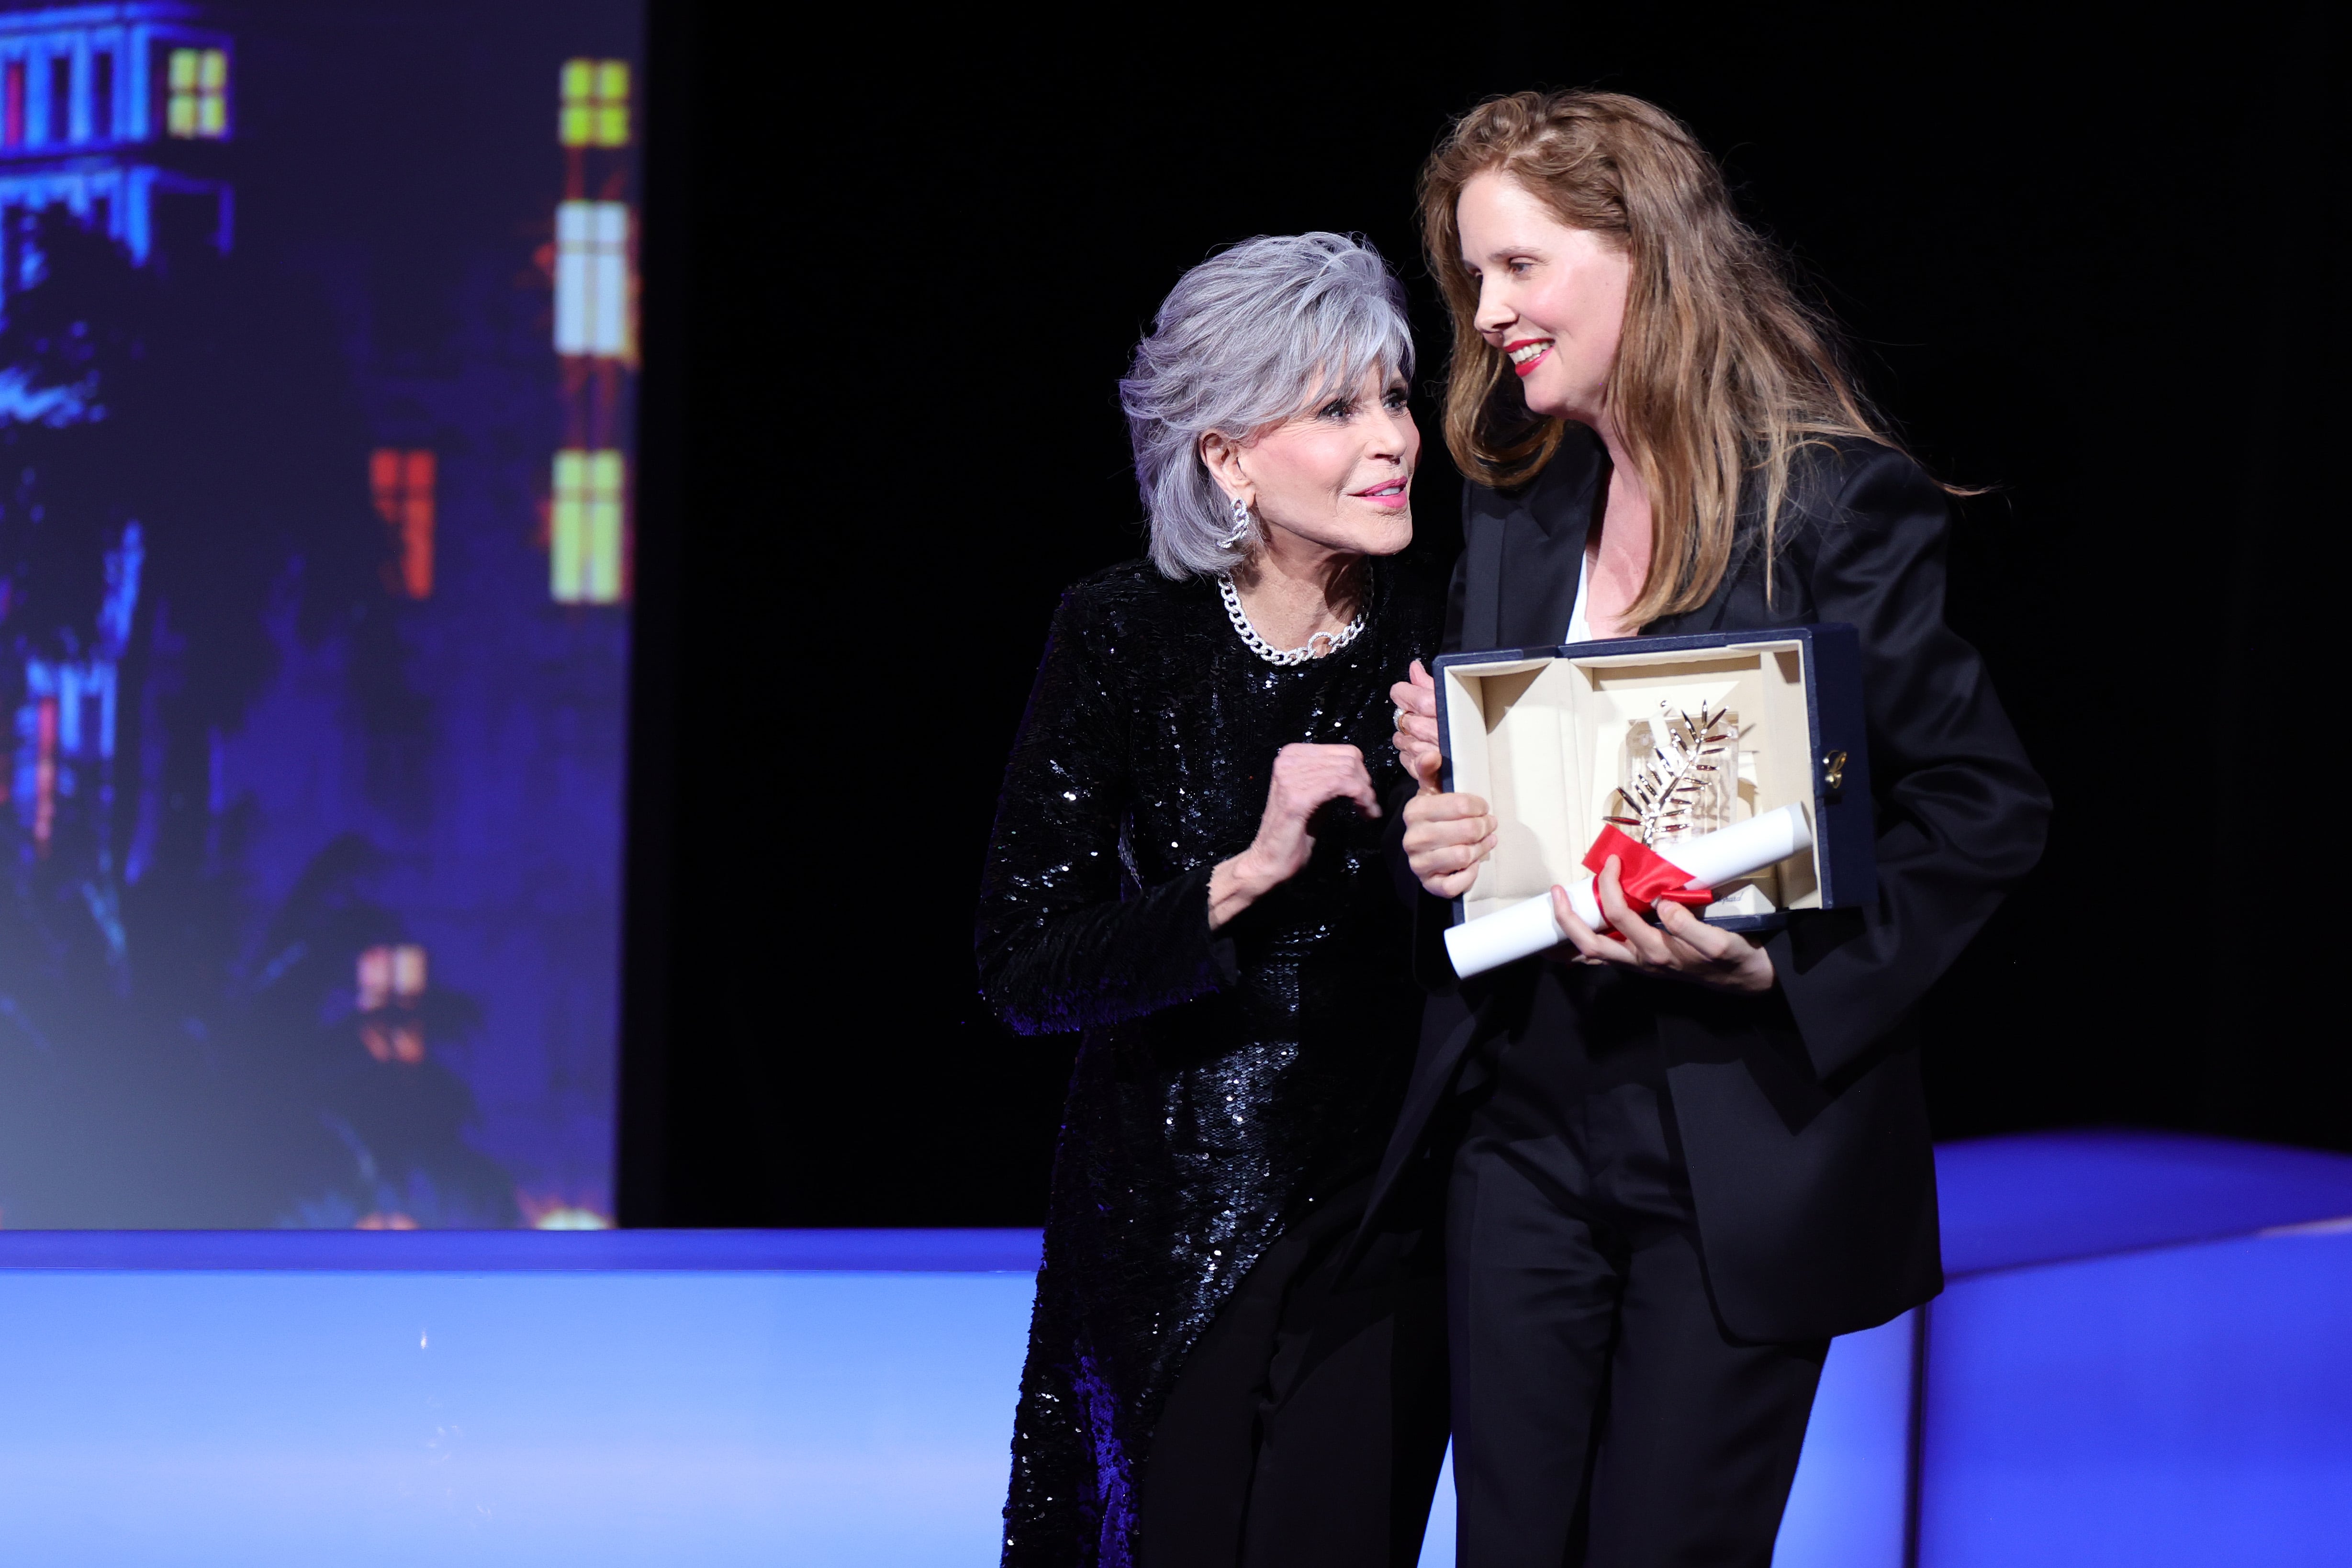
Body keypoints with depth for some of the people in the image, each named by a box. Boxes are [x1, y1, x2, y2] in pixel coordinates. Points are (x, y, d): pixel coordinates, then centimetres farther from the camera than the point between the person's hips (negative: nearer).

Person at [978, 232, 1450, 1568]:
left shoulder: (1442, 639, -6)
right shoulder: (1126, 635, -8)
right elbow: (1025, 968, -13)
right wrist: (1246, 876, -24)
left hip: (1374, 1215, 0)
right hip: (1169, 1218, 0)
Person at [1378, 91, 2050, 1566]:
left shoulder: (1834, 507, -9)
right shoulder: (1513, 519, 11)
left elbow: (1990, 802, -10)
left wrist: (1783, 962, -21)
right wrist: (1439, 807, -4)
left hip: (1744, 1151, -6)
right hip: (1525, 1128, 6)